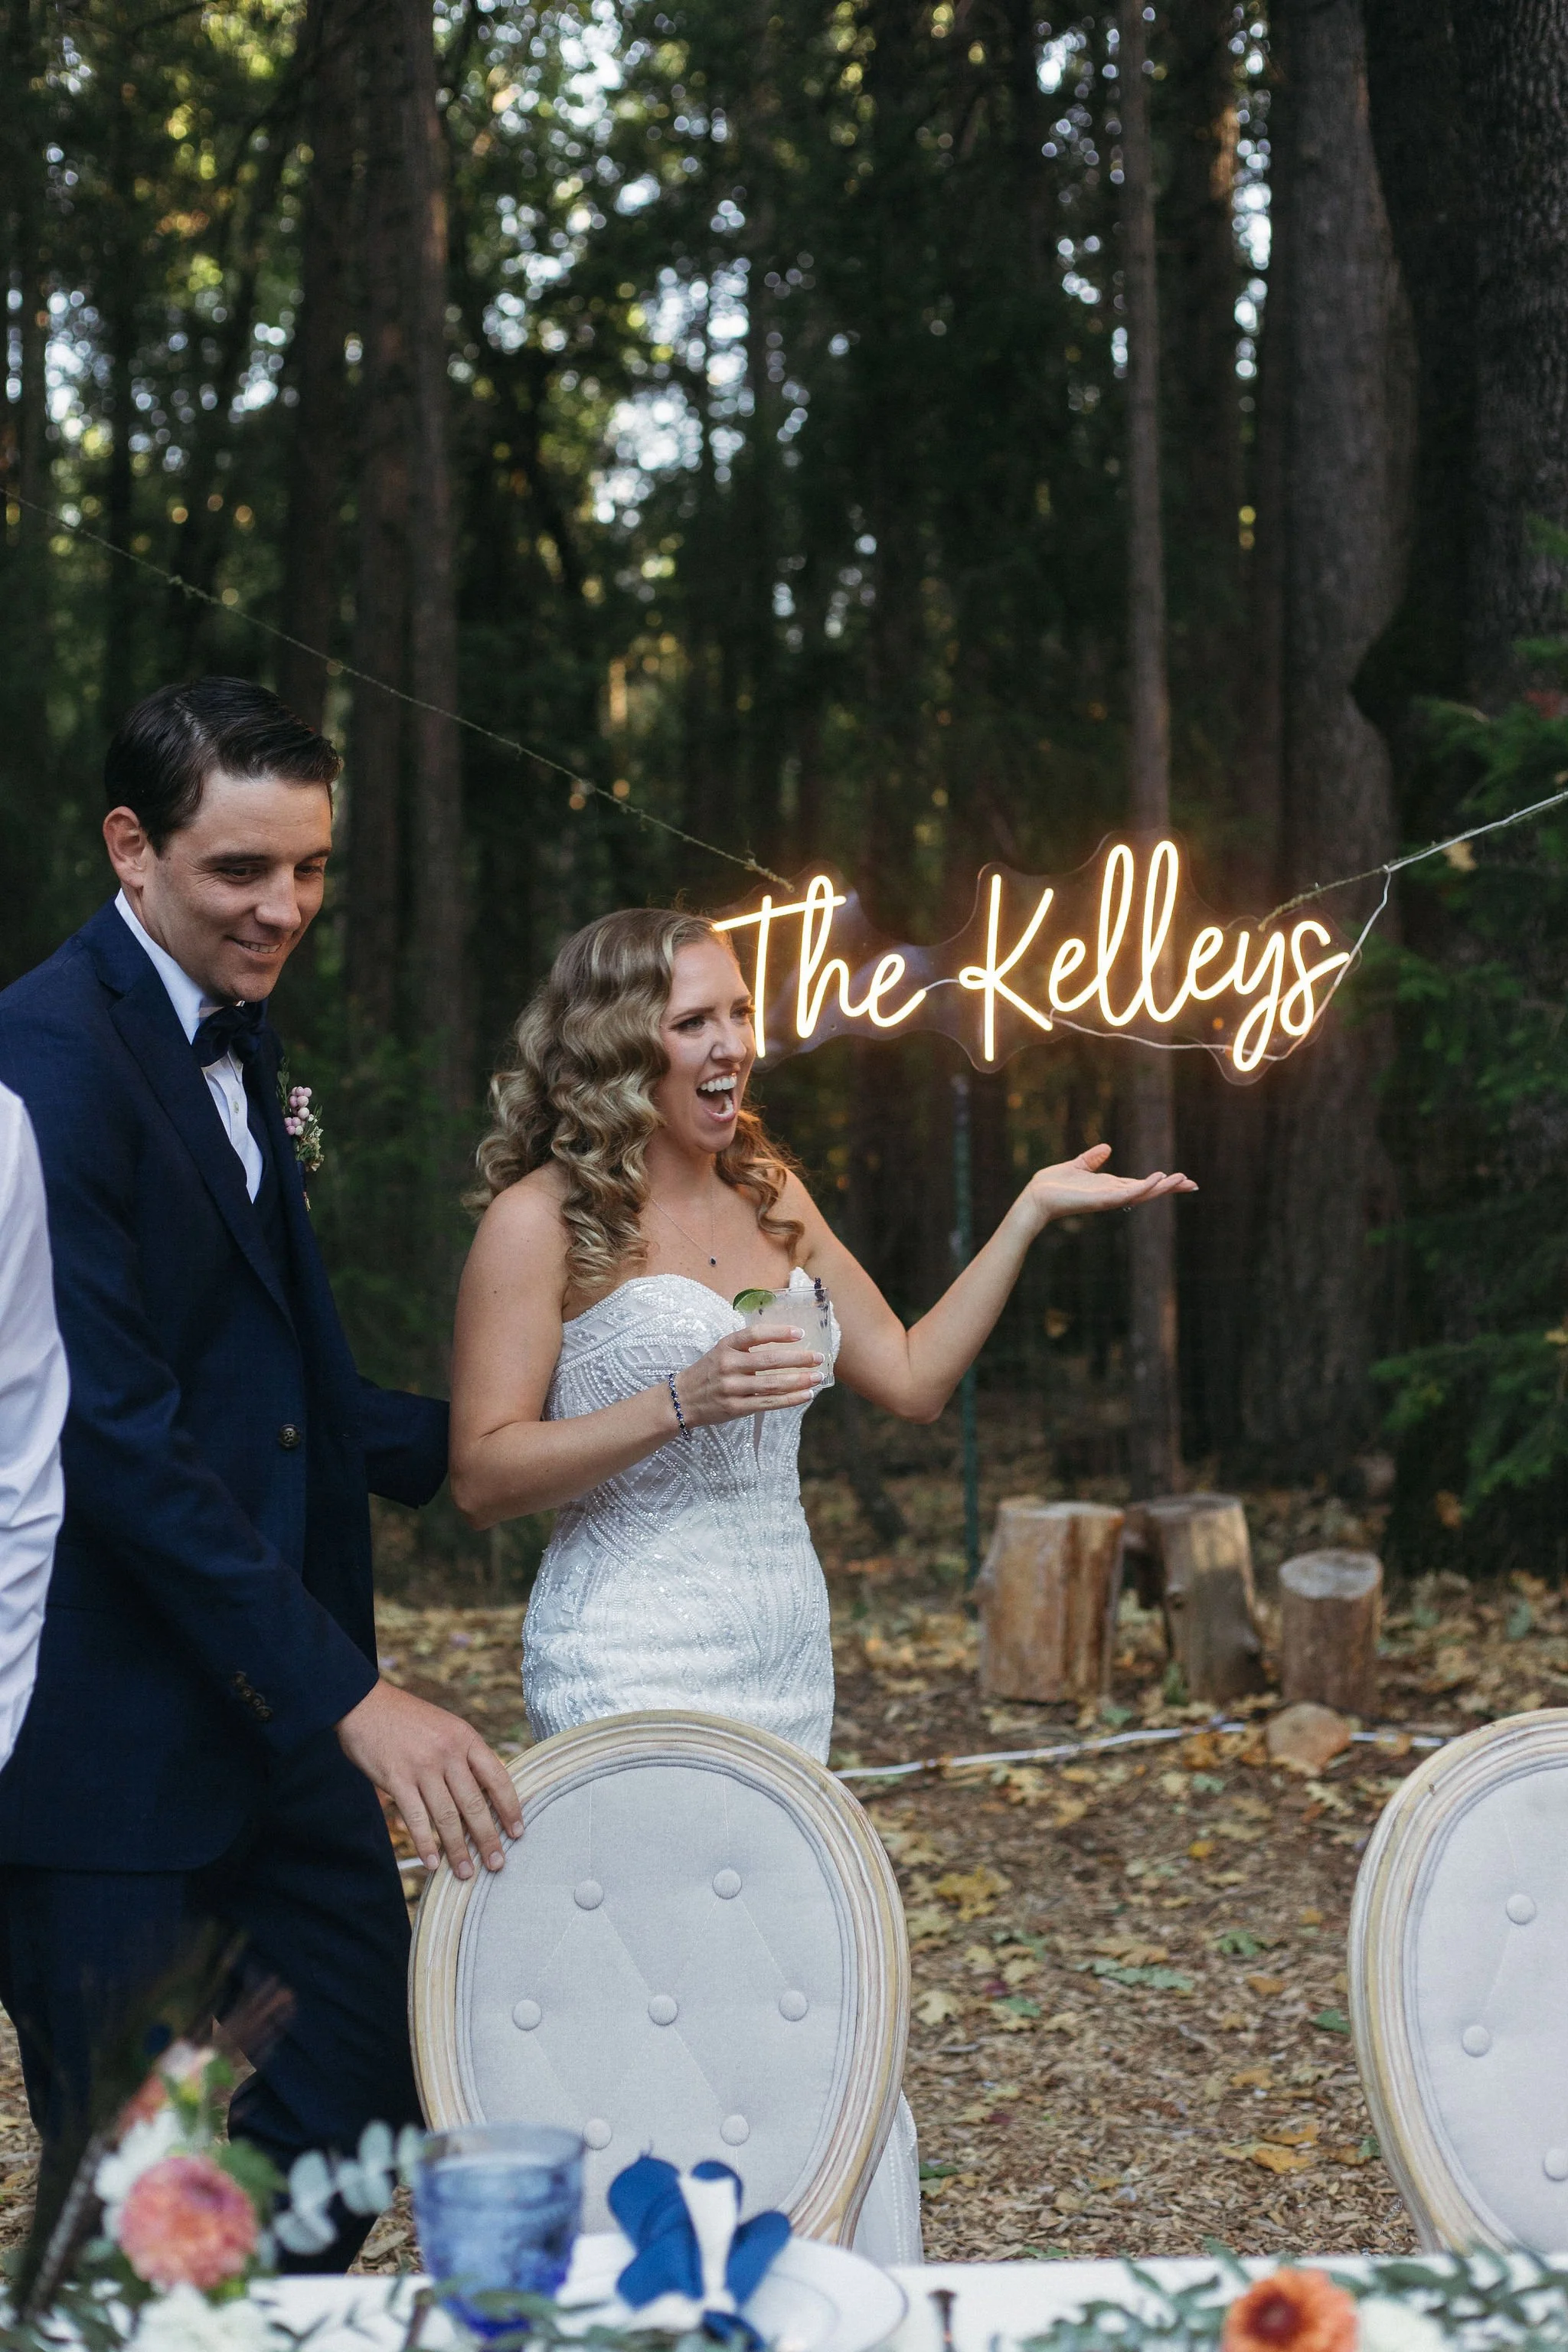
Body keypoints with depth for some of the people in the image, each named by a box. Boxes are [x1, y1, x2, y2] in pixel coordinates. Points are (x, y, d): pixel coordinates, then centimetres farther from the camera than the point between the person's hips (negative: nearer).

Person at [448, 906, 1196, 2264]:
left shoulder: (769, 1195, 15)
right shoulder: (545, 1218, -5)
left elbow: (912, 1381, 16)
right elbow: (483, 1475, -8)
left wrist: (1030, 1215, 11)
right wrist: (681, 1403, -18)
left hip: (787, 1654, 6)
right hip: (636, 1665, -6)